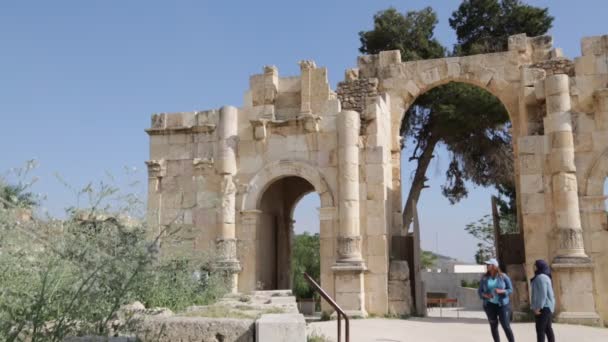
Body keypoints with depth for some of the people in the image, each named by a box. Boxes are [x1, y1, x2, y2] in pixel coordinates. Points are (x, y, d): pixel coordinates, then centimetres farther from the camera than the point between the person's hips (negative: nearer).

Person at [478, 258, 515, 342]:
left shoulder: (503, 276, -4)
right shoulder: (484, 278, 3)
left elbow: (510, 290, -3)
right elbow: (480, 291, 5)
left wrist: (501, 291, -21)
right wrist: (485, 295, -16)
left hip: (502, 304, -3)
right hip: (489, 305, 3)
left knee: (506, 326, -6)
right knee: (493, 326, 8)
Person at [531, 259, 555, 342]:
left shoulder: (541, 277, -17)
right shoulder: (544, 276, 17)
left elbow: (543, 294, -23)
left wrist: (538, 307, -22)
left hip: (543, 307, -10)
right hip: (547, 307, 10)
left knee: (540, 329, -8)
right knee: (547, 328, 12)